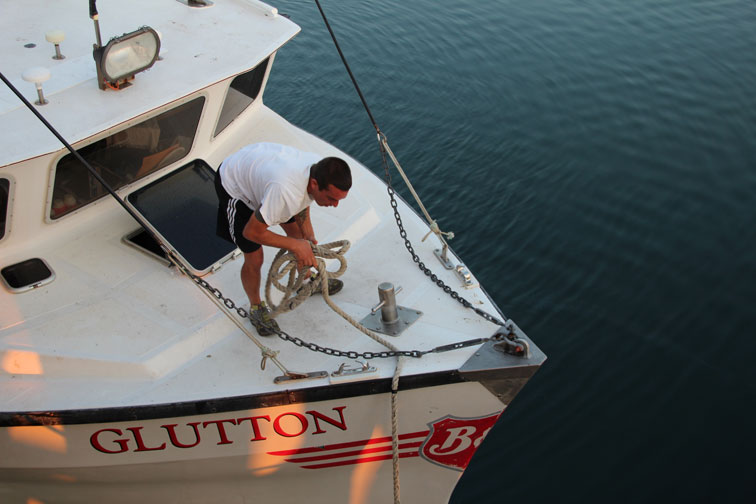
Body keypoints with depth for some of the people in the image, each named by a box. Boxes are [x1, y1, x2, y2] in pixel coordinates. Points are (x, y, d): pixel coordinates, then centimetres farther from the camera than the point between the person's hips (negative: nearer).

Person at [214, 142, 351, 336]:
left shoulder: (322, 170, -23)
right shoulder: (285, 191, -46)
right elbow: (251, 232, -32)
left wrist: (308, 235, -8)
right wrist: (296, 245, -24)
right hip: (234, 185, -7)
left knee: (296, 230, 17)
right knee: (254, 258, -3)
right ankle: (256, 307, 25)